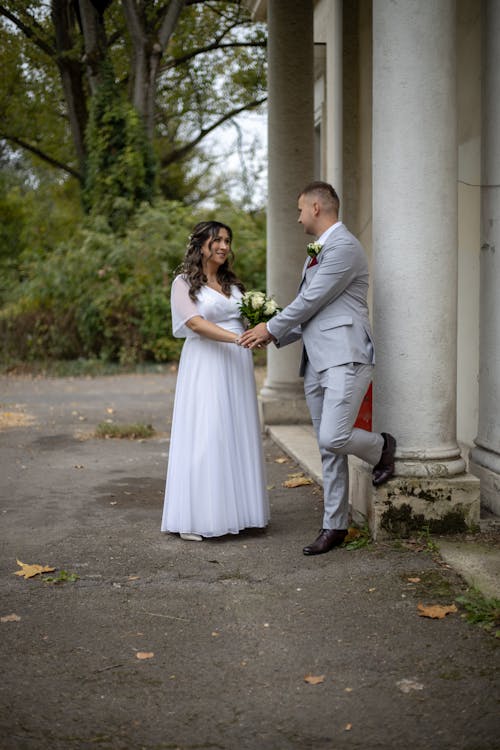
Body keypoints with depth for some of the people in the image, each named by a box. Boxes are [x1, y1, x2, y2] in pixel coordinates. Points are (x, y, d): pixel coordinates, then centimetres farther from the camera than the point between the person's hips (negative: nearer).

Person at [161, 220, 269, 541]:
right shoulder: (185, 283, -1)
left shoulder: (232, 282, 18)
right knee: (204, 437, -7)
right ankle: (194, 519, -2)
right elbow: (195, 323, -15)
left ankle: (235, 511, 10)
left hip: (237, 366, 6)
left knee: (238, 435, 4)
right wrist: (236, 338, -26)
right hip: (206, 366, -6)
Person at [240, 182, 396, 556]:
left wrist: (271, 328, -2)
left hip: (345, 359, -9)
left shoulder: (344, 247, -10)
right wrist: (275, 337, 16)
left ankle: (381, 446, 11)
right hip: (317, 363, 9)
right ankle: (335, 527, 14)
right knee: (328, 450, 8)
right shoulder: (318, 251, 23)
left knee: (333, 438, -20)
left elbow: (312, 300, -13)